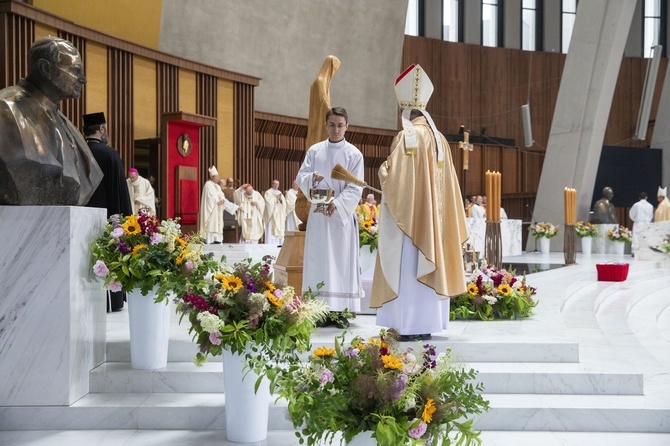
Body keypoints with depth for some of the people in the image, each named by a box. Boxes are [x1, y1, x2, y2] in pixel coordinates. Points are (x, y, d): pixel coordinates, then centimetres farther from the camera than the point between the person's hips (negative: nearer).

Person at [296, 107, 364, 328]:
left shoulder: (354, 154, 1)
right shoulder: (314, 151, 10)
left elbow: (355, 188, -5)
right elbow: (300, 177, 6)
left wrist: (337, 204, -20)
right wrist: (311, 177, -17)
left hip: (343, 215, -2)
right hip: (318, 213, 3)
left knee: (342, 259, -3)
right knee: (317, 260, 1)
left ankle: (340, 311, -1)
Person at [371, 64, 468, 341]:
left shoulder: (407, 137, -12)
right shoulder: (439, 139, 10)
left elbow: (394, 176, -18)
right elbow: (447, 182, 14)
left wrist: (383, 170, 3)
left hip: (409, 215, -7)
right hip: (432, 217, 8)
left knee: (409, 269, -4)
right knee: (428, 266, 10)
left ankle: (412, 327, -4)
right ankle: (427, 324, 14)